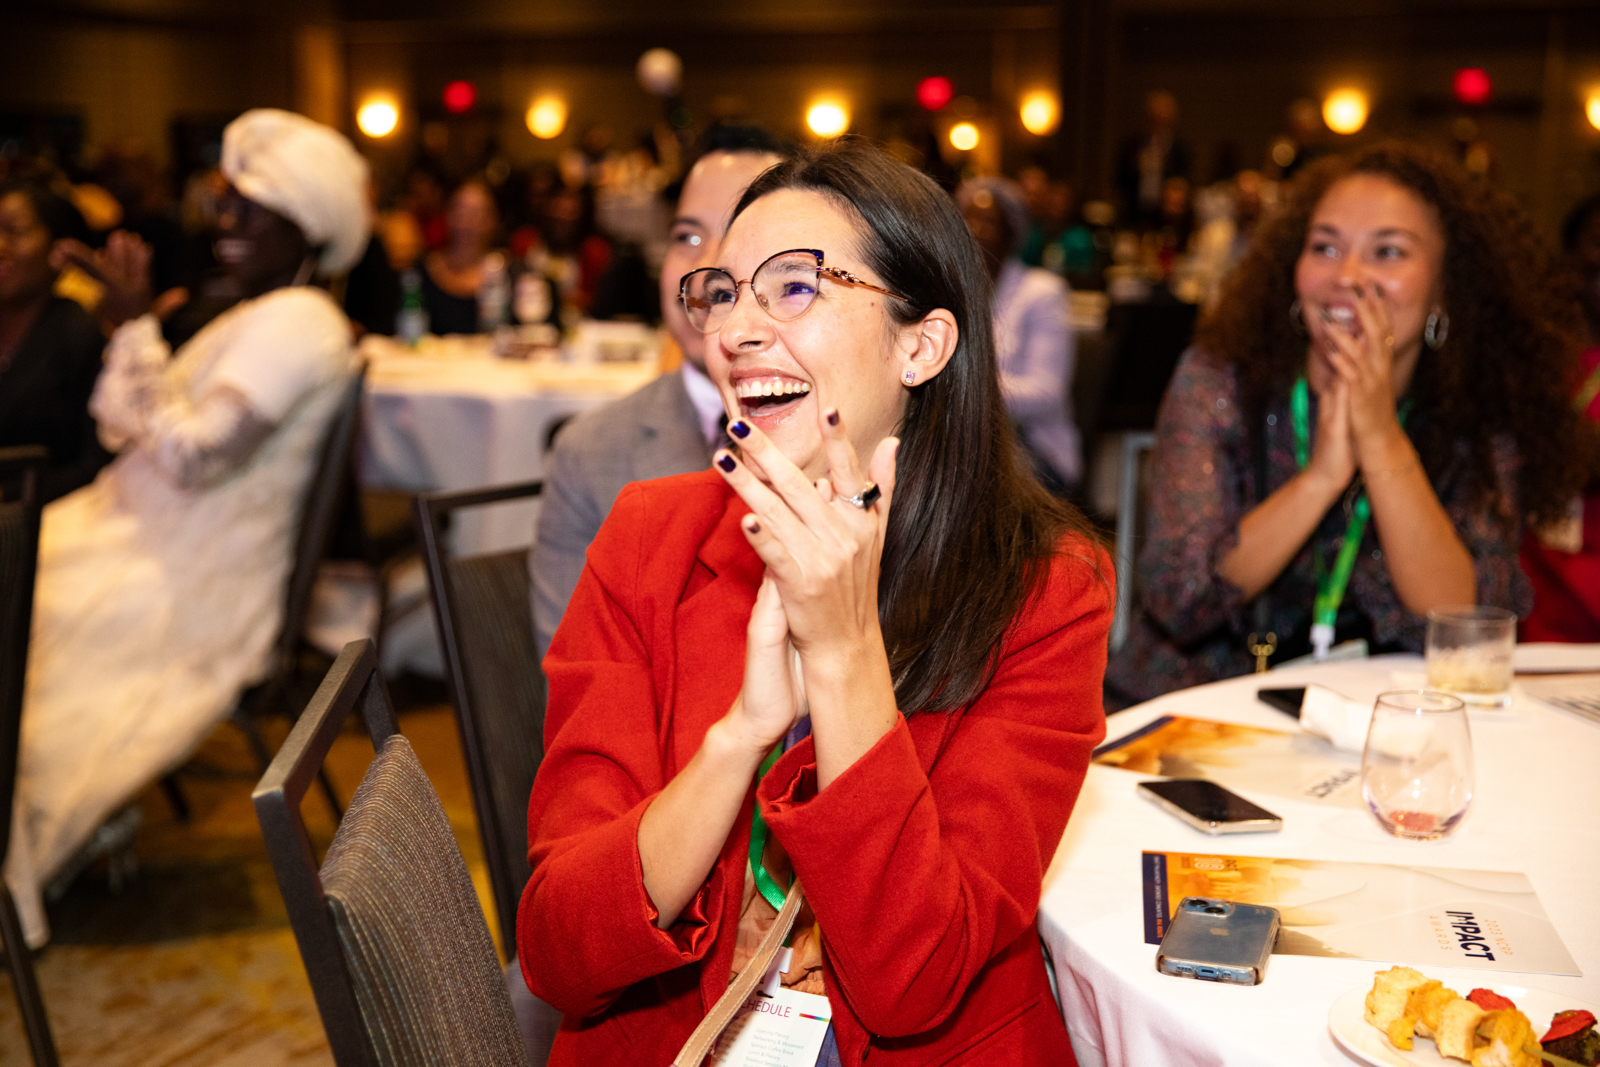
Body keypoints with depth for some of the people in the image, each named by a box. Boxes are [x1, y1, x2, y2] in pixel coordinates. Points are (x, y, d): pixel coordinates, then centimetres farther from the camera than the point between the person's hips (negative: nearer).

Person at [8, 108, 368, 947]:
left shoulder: (297, 322, -15)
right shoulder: (253, 318, 16)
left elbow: (192, 456, -24)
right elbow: (129, 429, 14)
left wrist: (135, 322, -19)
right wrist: (124, 318, 7)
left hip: (192, 594, -10)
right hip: (143, 543, 10)